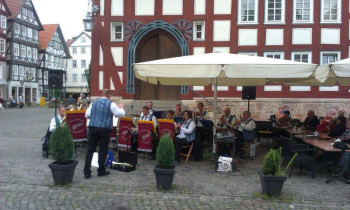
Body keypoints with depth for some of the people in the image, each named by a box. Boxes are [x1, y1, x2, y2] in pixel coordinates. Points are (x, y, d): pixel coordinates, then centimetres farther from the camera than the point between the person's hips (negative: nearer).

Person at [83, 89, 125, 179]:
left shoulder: (94, 102, 7)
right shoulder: (111, 104, -3)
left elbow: (87, 115, 10)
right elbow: (120, 114, 0)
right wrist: (121, 108, 20)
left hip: (93, 128, 3)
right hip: (104, 129, -3)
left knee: (90, 149, 7)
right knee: (103, 150, 7)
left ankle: (87, 172, 7)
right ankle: (101, 171, 15)